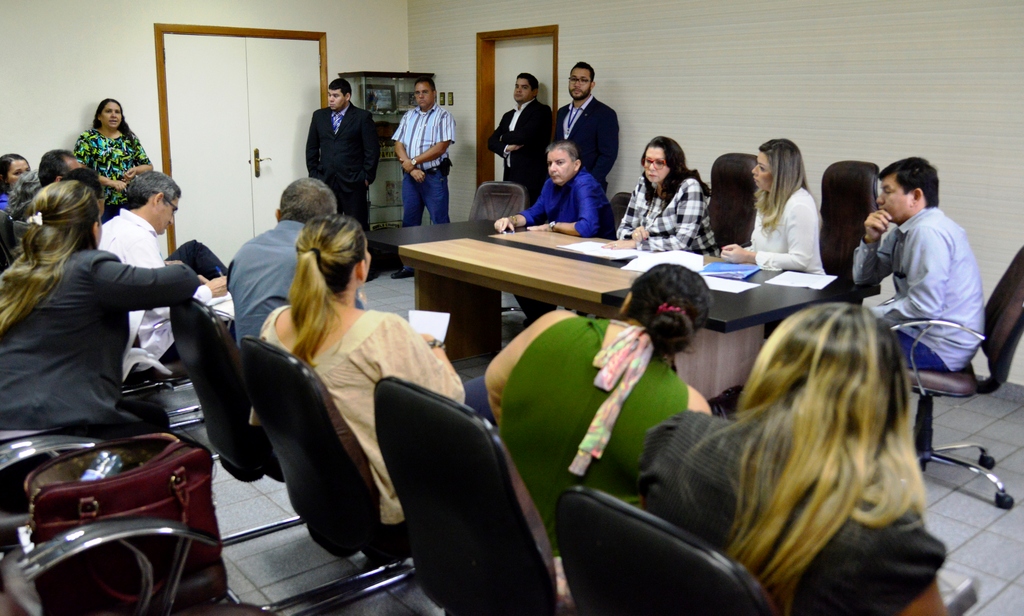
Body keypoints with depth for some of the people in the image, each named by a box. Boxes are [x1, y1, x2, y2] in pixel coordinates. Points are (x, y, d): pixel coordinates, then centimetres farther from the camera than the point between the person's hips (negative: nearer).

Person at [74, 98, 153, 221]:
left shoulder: (130, 138, 13)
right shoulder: (88, 138, 3)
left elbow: (148, 166, 17)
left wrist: (135, 170, -6)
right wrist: (110, 182, -17)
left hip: (127, 201, 3)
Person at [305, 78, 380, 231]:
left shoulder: (363, 117, 0)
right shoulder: (319, 116, 12)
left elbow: (372, 149, -2)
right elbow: (311, 148, 15)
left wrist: (367, 177, -7)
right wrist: (313, 174, 8)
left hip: (353, 183, -3)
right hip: (325, 182, 4)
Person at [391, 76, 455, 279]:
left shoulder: (443, 116, -2)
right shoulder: (408, 116, 13)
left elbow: (440, 148, -13)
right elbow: (398, 145, 5)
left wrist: (413, 161, -12)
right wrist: (411, 167, -10)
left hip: (434, 176, -5)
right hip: (410, 176, 5)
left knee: (439, 222, -3)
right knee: (409, 221, 10)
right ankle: (409, 265, 19)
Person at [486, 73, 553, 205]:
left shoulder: (541, 111, -2)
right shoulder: (508, 115, 22)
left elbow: (524, 135, -17)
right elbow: (491, 142, 14)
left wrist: (504, 137, 3)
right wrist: (506, 148, -9)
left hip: (530, 178, -7)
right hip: (510, 175, 7)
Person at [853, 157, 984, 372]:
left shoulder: (928, 232, -21)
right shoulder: (904, 231, 8)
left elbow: (925, 307, -25)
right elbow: (864, 278, 14)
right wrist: (871, 239, -3)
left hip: (941, 347, -9)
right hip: (919, 330, 9)